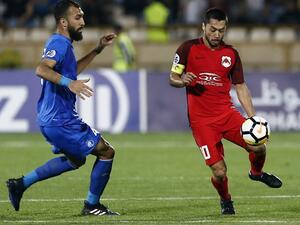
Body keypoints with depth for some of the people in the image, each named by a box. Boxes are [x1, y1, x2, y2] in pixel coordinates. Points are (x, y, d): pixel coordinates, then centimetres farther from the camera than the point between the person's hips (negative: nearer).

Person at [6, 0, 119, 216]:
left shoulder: (60, 43, 15)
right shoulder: (60, 43, -17)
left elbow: (72, 70, 32)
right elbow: (41, 69, -33)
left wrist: (98, 49, 27)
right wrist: (69, 83, -44)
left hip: (51, 119, 11)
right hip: (61, 121, -11)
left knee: (76, 160, 28)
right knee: (106, 151, -1)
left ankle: (21, 183, 23)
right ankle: (92, 205, 7)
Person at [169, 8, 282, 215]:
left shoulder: (231, 54, 7)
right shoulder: (188, 49, -2)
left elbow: (240, 87, 11)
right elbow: (172, 79, 5)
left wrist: (253, 118, 0)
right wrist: (183, 81, -20)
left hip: (227, 113, 3)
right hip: (201, 120, -3)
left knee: (258, 147, -16)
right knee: (219, 172, -12)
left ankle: (256, 173, 20)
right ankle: (225, 200, 22)